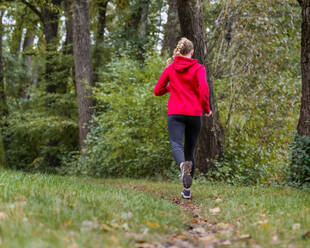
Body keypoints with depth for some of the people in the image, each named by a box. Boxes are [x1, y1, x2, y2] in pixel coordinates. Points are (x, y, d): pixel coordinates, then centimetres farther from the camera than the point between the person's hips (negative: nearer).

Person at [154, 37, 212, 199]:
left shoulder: (170, 69, 10)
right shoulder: (198, 68, 4)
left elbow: (157, 91, 13)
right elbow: (203, 87, -12)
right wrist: (206, 108, 0)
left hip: (175, 114, 0)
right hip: (194, 114, 1)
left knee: (176, 145, -15)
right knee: (190, 150, 12)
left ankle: (183, 165, -51)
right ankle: (187, 189, 13)